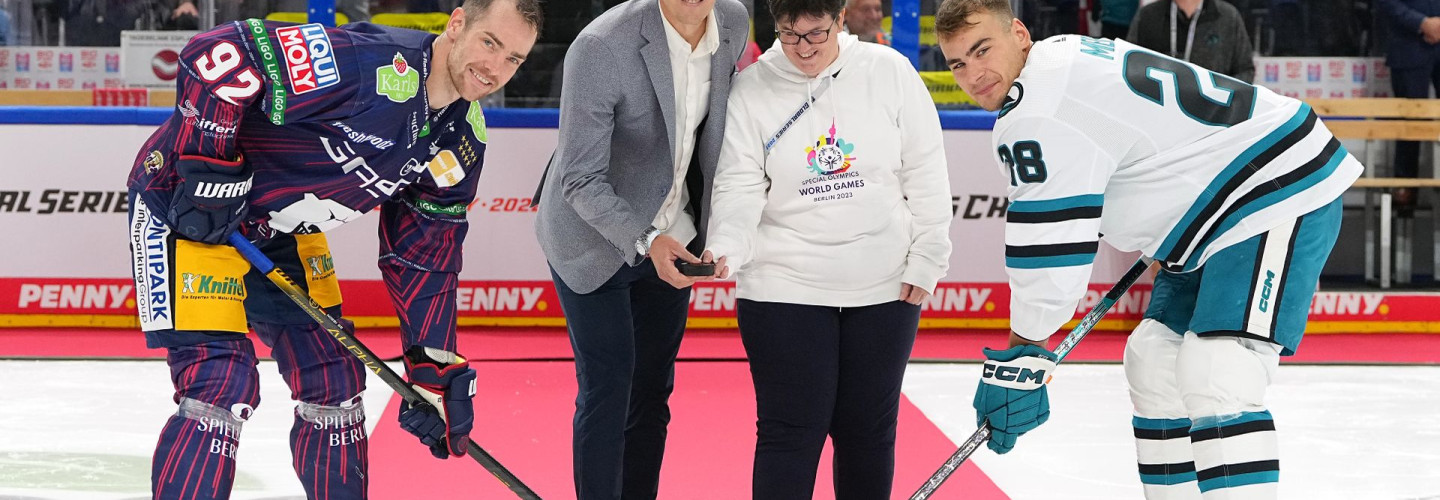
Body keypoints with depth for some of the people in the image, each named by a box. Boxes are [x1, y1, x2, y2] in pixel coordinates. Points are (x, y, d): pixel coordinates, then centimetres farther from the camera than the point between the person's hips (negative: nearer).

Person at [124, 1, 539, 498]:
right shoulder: (367, 64, -30)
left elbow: (422, 256, 6)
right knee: (221, 382, -18)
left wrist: (436, 370, 3)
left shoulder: (462, 144, -2)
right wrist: (206, 164, -30)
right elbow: (217, 53, -32)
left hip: (282, 229, 8)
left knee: (335, 380, 10)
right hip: (183, 201, -8)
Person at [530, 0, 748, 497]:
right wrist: (644, 240, -36)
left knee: (652, 389, 10)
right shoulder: (601, 46, -27)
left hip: (671, 237, 5)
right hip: (595, 239, -5)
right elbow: (581, 180, -24)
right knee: (608, 386, -7)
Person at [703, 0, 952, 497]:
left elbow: (926, 173, 2)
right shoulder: (751, 90, -5)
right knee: (792, 429, -5)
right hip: (784, 289, -2)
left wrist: (926, 261, 0)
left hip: (883, 289, 2)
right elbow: (740, 187, -8)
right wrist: (725, 249, -26)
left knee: (868, 430, 11)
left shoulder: (890, 72, -3)